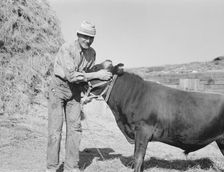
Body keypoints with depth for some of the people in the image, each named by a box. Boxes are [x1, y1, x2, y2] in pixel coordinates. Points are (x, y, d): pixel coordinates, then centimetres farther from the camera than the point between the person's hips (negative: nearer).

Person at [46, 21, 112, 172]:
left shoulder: (92, 53, -3)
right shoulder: (66, 49, -22)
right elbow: (71, 75, -31)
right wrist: (97, 75, -32)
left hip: (75, 92, 5)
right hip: (58, 88, -5)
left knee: (75, 128, -1)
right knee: (55, 129, -5)